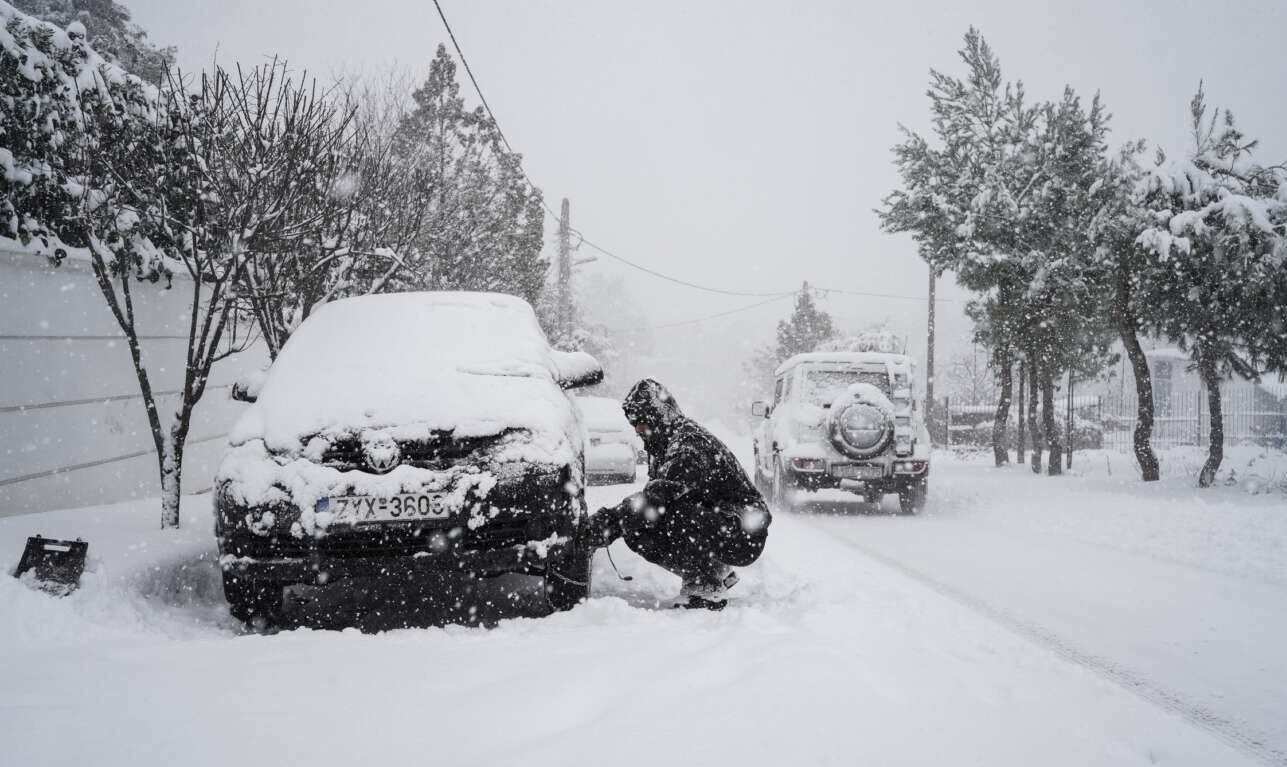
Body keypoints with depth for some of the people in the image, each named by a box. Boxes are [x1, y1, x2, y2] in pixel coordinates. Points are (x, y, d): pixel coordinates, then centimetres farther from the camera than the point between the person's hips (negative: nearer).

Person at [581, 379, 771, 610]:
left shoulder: (691, 443, -23)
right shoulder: (659, 445, 9)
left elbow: (659, 494, -33)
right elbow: (652, 495, 8)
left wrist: (612, 519, -31)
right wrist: (611, 518, -9)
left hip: (746, 536, -10)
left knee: (678, 515, -35)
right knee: (637, 532, -6)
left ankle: (709, 591, -15)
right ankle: (717, 574, 9)